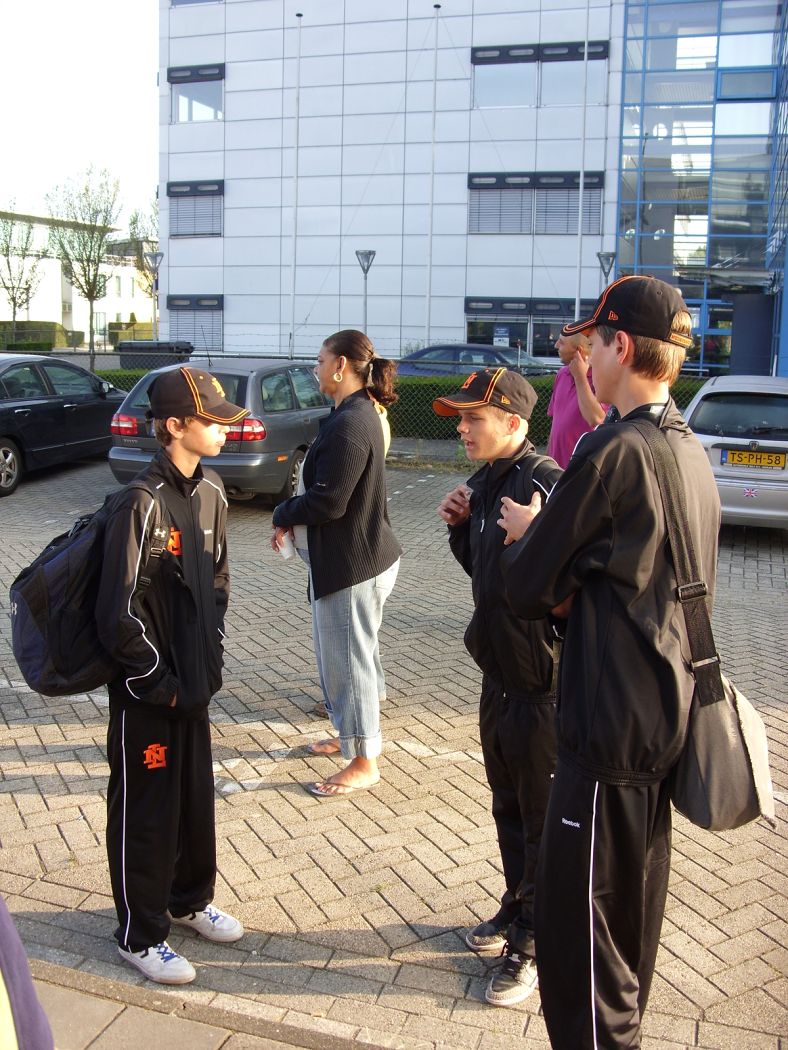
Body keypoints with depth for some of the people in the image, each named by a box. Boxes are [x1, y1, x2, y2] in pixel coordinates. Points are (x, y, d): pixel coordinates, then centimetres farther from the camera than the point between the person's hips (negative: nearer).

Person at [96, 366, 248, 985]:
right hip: (145, 693, -7)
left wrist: (210, 656, 9)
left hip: (193, 682, 7)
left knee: (197, 798, 20)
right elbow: (118, 614, -23)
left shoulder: (211, 493, 2)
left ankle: (190, 899, 42)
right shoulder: (143, 503, -23)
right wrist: (159, 683, -14)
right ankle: (141, 935, 26)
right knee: (145, 811, 8)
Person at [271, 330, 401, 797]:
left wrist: (284, 515, -7)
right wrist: (295, 515, 3)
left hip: (352, 564, -10)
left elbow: (328, 501, -24)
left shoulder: (348, 423, -23)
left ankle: (364, 762, 15)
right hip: (366, 554, 10)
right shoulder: (363, 412, 9)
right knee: (352, 651, 23)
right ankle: (354, 734, 40)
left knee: (347, 657, 2)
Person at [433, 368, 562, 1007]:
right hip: (498, 670, 9)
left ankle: (533, 944, 24)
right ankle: (517, 910, 42)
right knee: (507, 805, 23)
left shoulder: (549, 484, -22)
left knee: (543, 818, 8)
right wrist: (462, 527, 1)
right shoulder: (486, 481, 6)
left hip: (541, 679, -9)